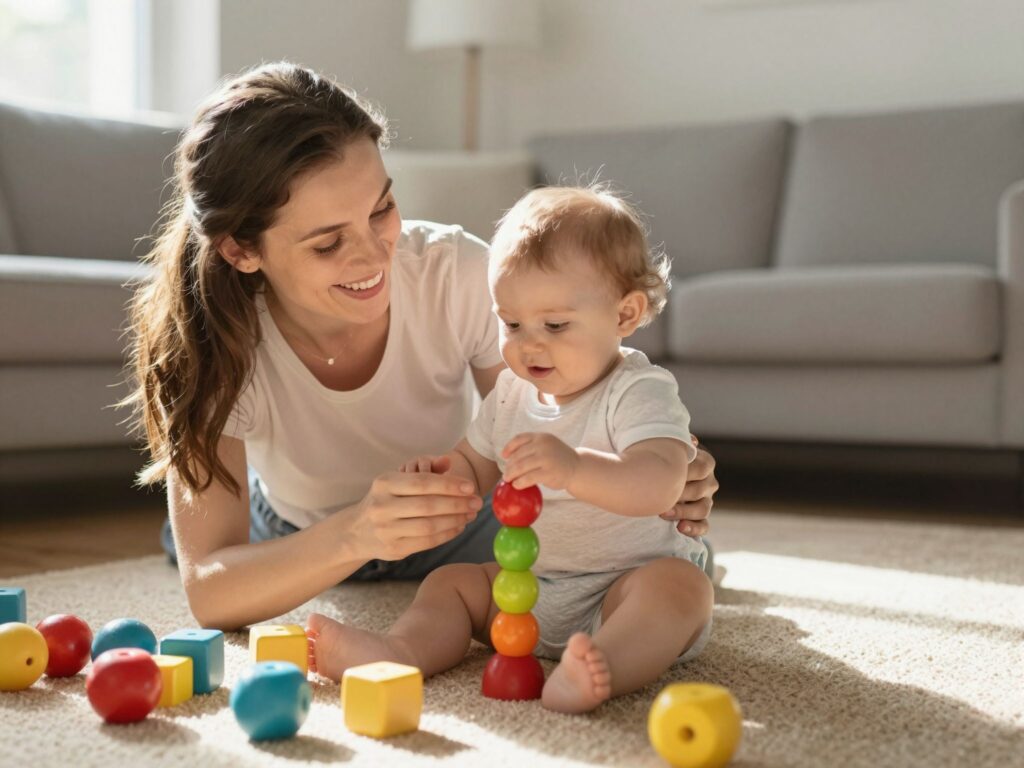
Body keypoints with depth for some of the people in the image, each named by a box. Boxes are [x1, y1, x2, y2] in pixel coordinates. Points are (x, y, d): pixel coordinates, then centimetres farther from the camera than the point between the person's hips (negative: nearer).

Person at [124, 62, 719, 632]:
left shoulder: (460, 273, -33)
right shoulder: (208, 344, -32)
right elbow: (208, 592, -36)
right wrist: (353, 535, -55)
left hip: (461, 530, -1)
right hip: (297, 541, 2)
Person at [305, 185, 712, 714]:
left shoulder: (639, 392, -16)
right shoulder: (512, 391, 6)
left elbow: (659, 485, -34)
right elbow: (474, 465, 20)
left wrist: (573, 467, -52)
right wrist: (442, 472, -6)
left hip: (621, 585, -6)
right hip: (528, 586, 7)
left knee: (680, 584, -34)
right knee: (450, 581, -2)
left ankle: (603, 666, -58)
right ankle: (401, 651, -30)